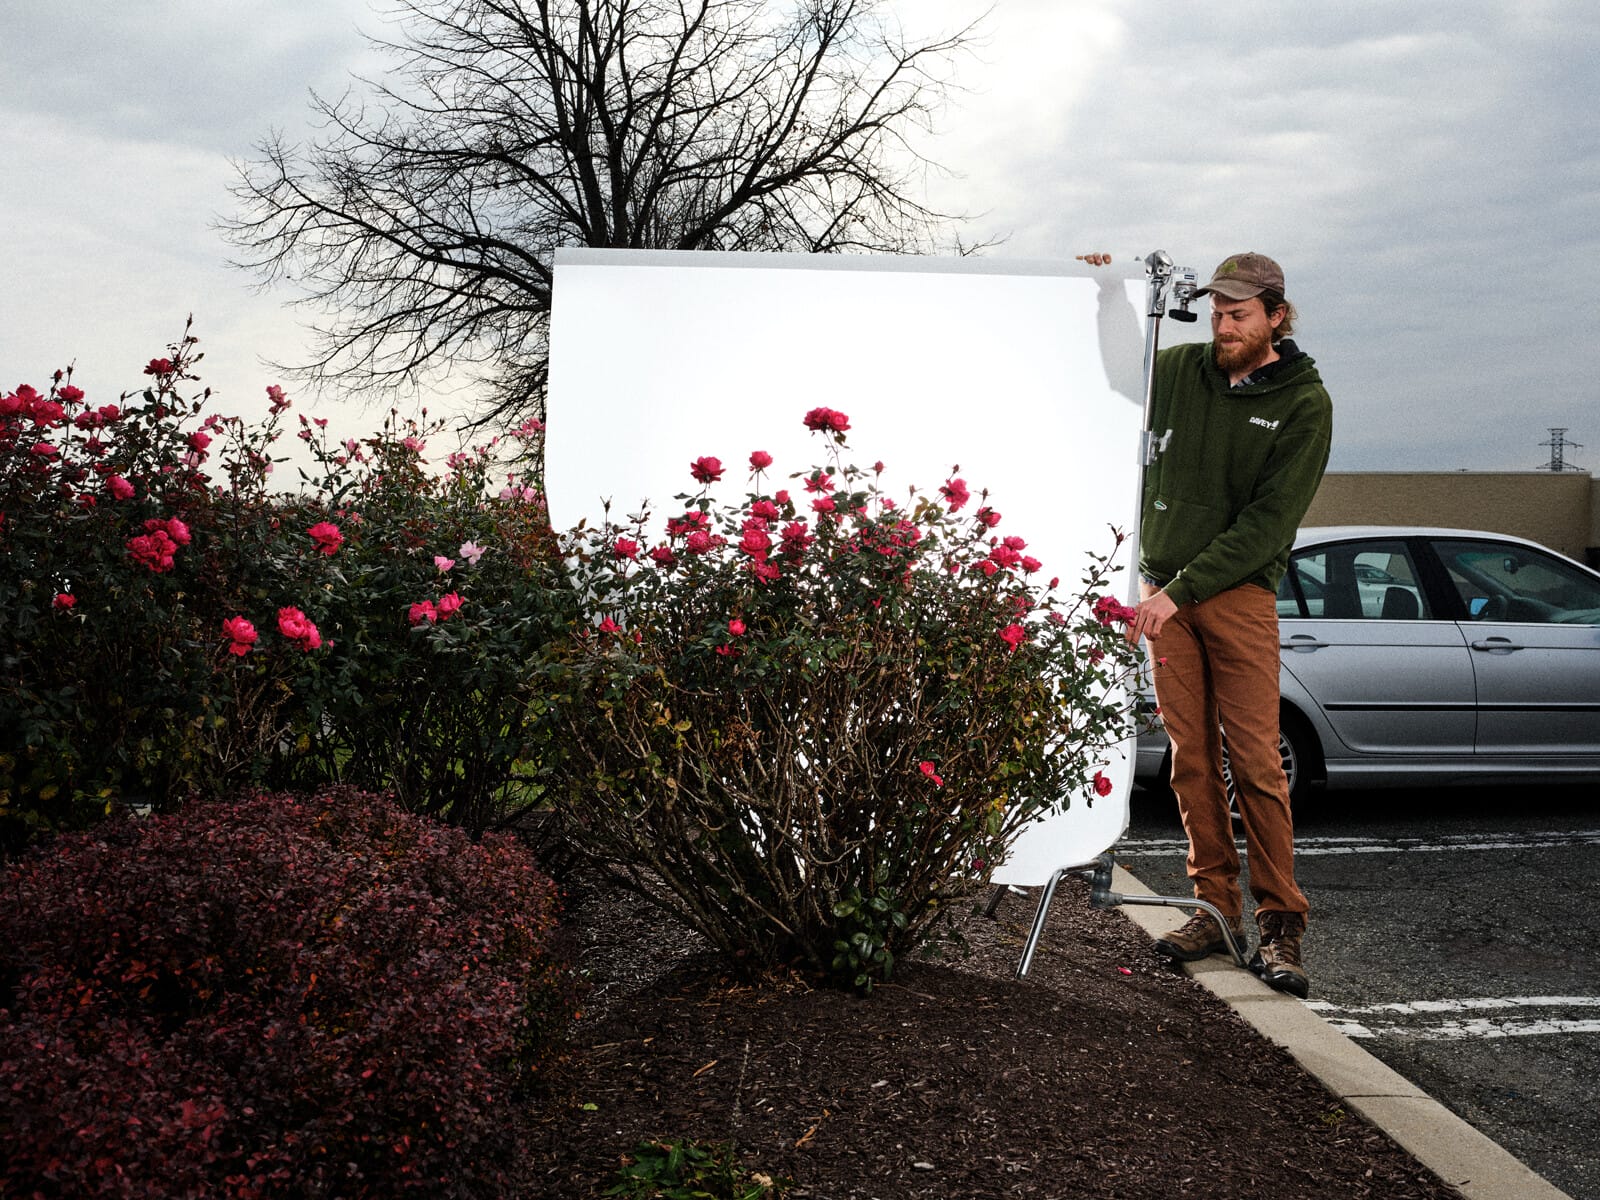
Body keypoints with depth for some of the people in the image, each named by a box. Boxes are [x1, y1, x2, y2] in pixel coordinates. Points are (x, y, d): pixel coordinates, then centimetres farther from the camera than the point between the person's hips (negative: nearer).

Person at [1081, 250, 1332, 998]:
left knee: (1255, 760, -8)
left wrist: (1183, 589, -18)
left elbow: (1268, 521, -11)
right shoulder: (1178, 370, 7)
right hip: (1163, 588, 4)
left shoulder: (1303, 403, -4)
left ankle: (1280, 924, -2)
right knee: (1191, 757, 3)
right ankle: (1215, 905, 11)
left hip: (1239, 593, -3)